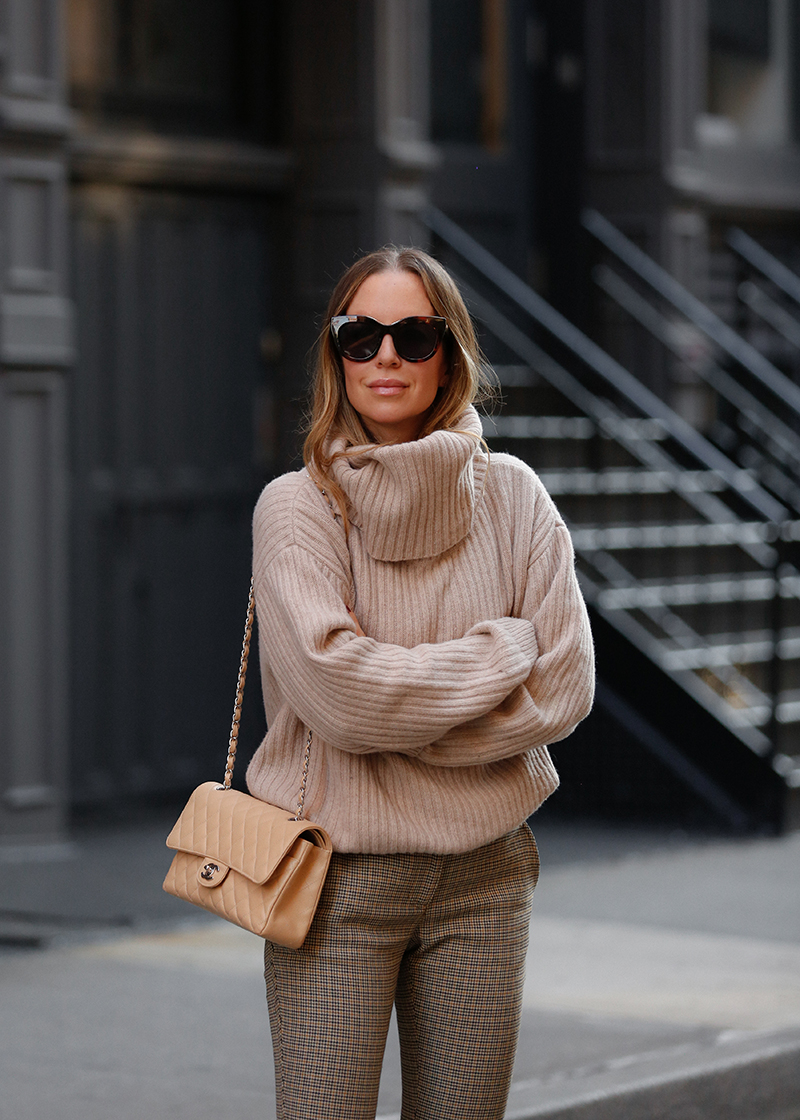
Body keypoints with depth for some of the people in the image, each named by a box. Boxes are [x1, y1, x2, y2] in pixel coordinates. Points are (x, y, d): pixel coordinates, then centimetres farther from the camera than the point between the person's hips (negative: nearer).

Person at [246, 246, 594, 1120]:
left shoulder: (511, 497, 4)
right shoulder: (296, 507, -4)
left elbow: (564, 688, -3)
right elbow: (332, 689, -17)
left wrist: (391, 710, -10)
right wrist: (500, 652, -10)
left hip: (482, 876, 3)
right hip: (338, 877, -3)